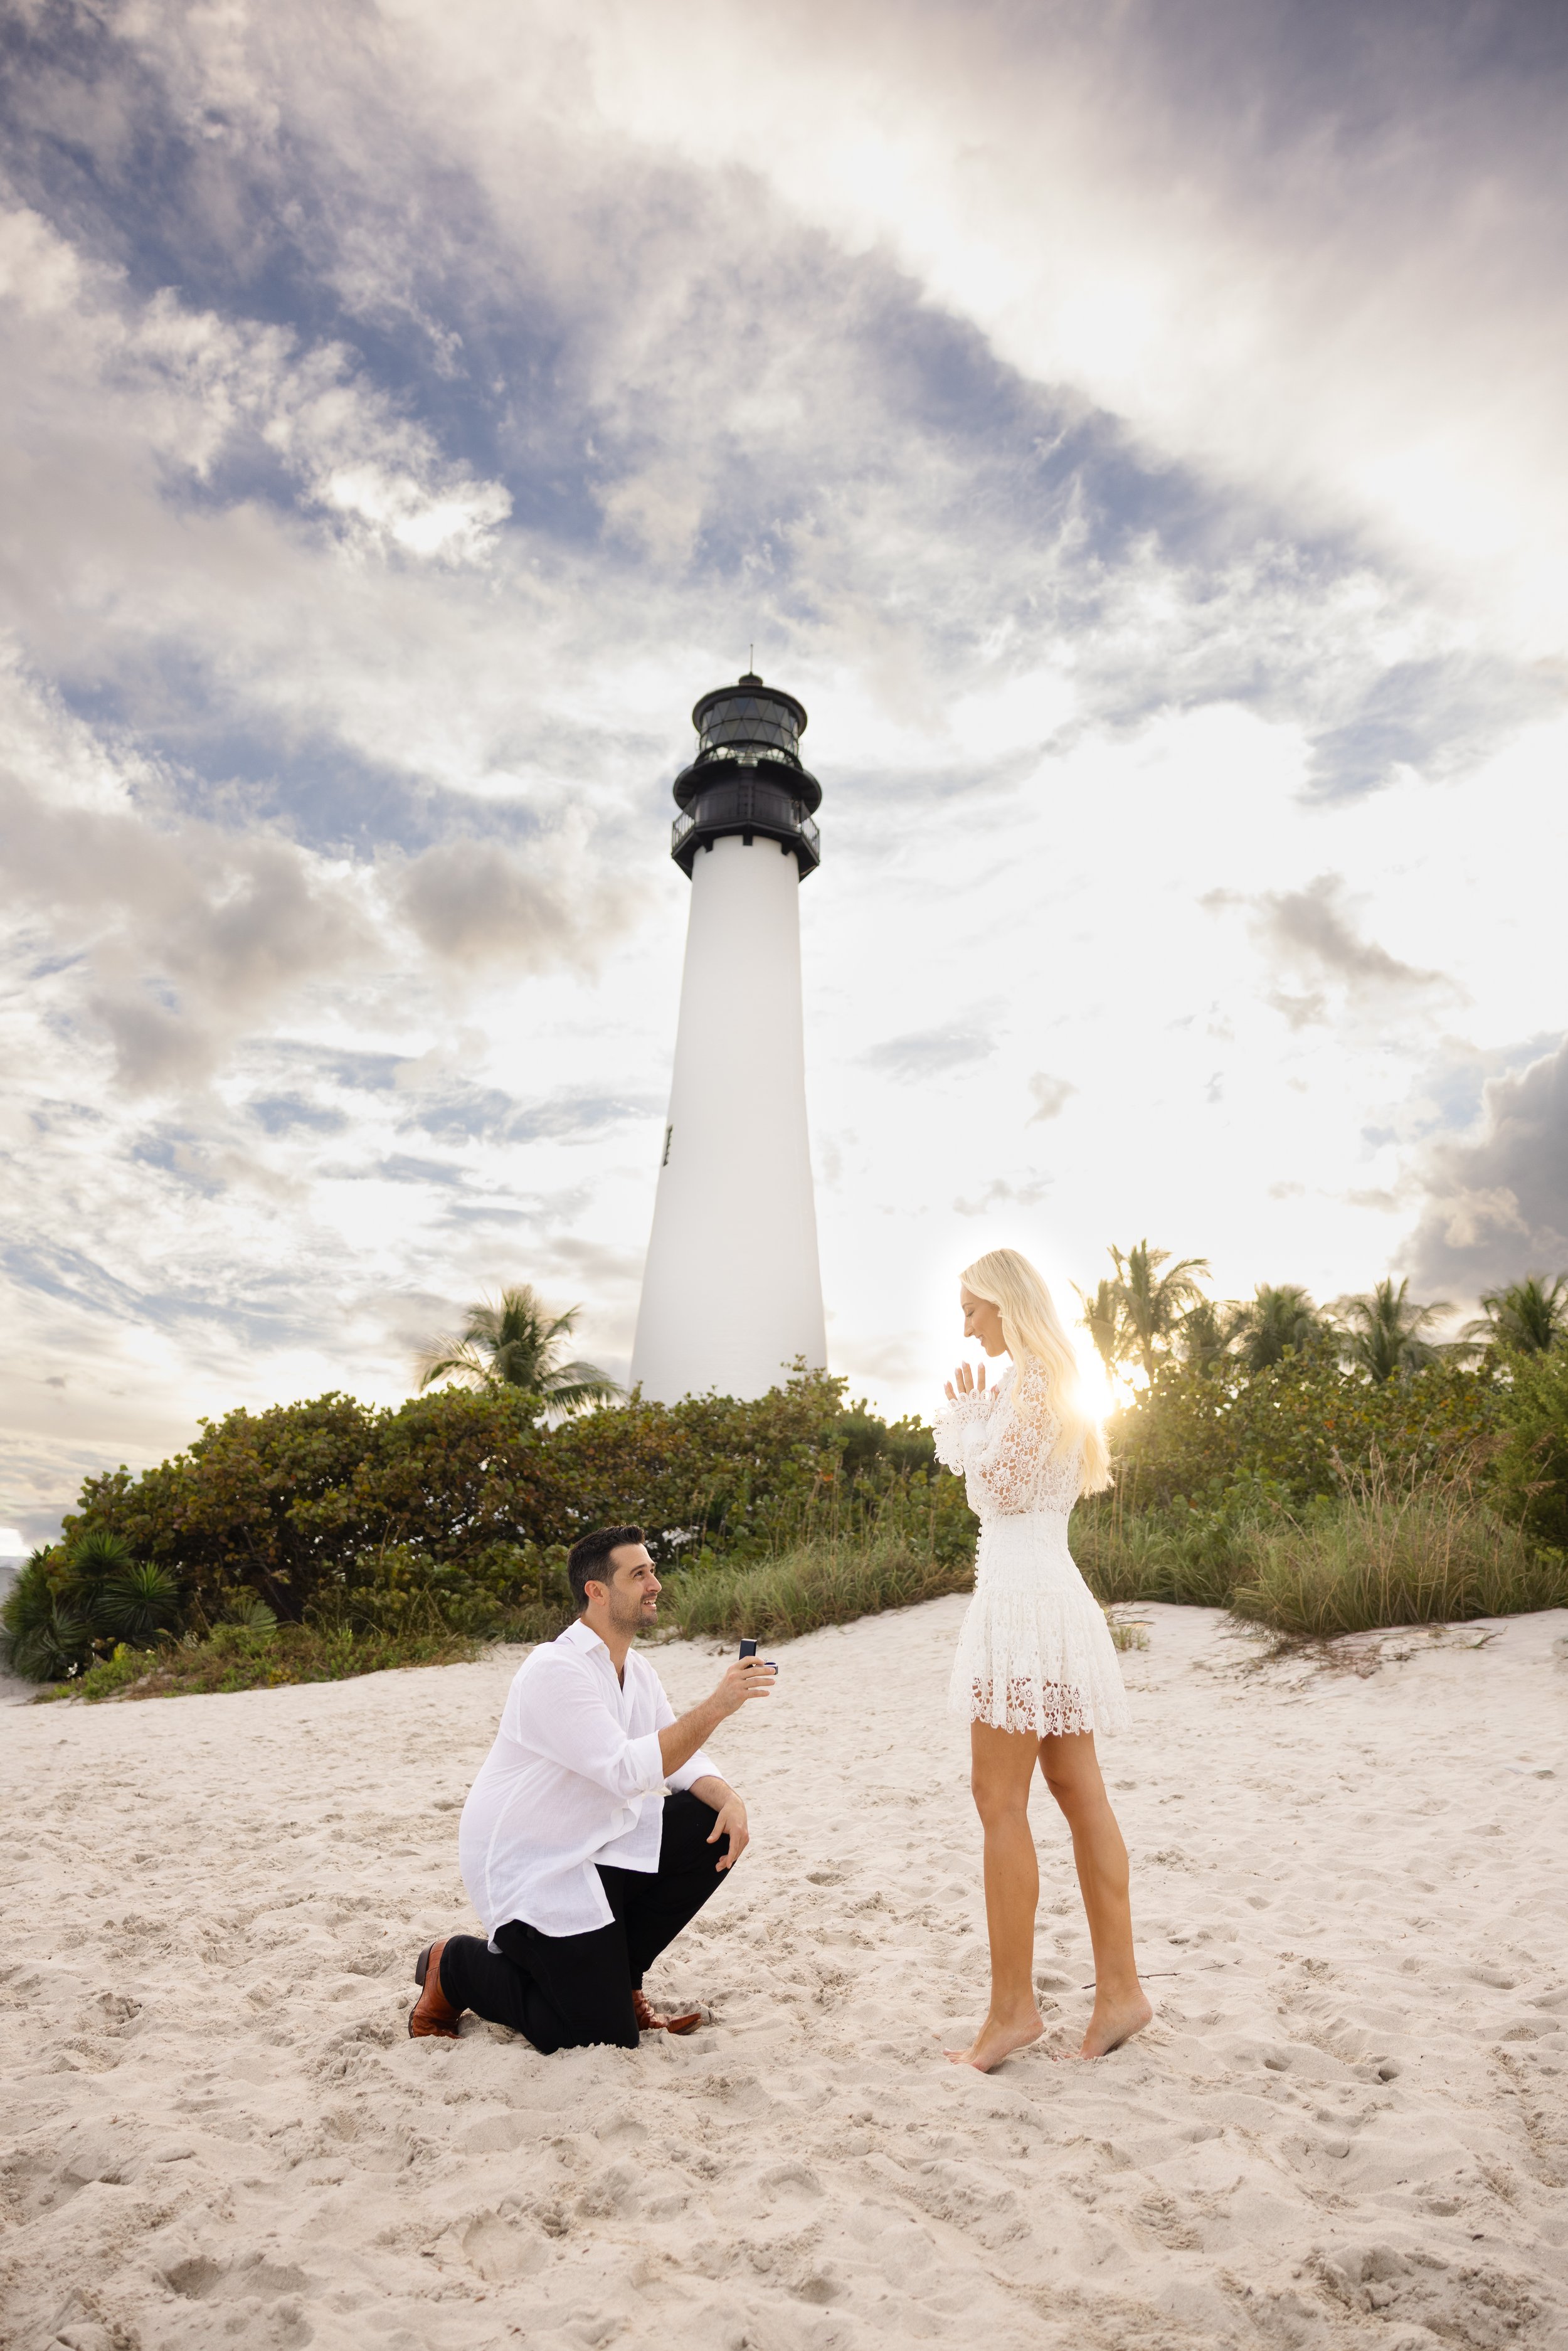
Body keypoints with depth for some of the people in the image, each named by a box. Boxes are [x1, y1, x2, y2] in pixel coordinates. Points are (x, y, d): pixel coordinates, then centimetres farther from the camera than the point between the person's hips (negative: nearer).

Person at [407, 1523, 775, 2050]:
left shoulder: (636, 1670, 4)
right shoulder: (554, 1670, -26)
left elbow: (681, 1756, 5)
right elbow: (629, 1772, -33)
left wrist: (727, 1798, -16)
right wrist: (716, 1705, -33)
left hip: (600, 1847, 8)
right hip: (532, 1870, -8)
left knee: (715, 1827, -7)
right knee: (605, 2039, -7)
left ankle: (611, 1973, 10)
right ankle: (458, 1968, 12)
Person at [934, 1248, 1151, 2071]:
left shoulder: (1030, 1376, -12)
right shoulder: (1054, 1380, 17)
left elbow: (998, 1479, -15)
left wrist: (969, 1416, -1)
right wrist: (973, 1417, 12)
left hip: (1024, 1594, -10)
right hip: (1055, 1596, 10)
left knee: (1001, 1801, -2)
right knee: (1080, 1793, 11)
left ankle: (1013, 2005, 6)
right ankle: (1119, 1987, 18)